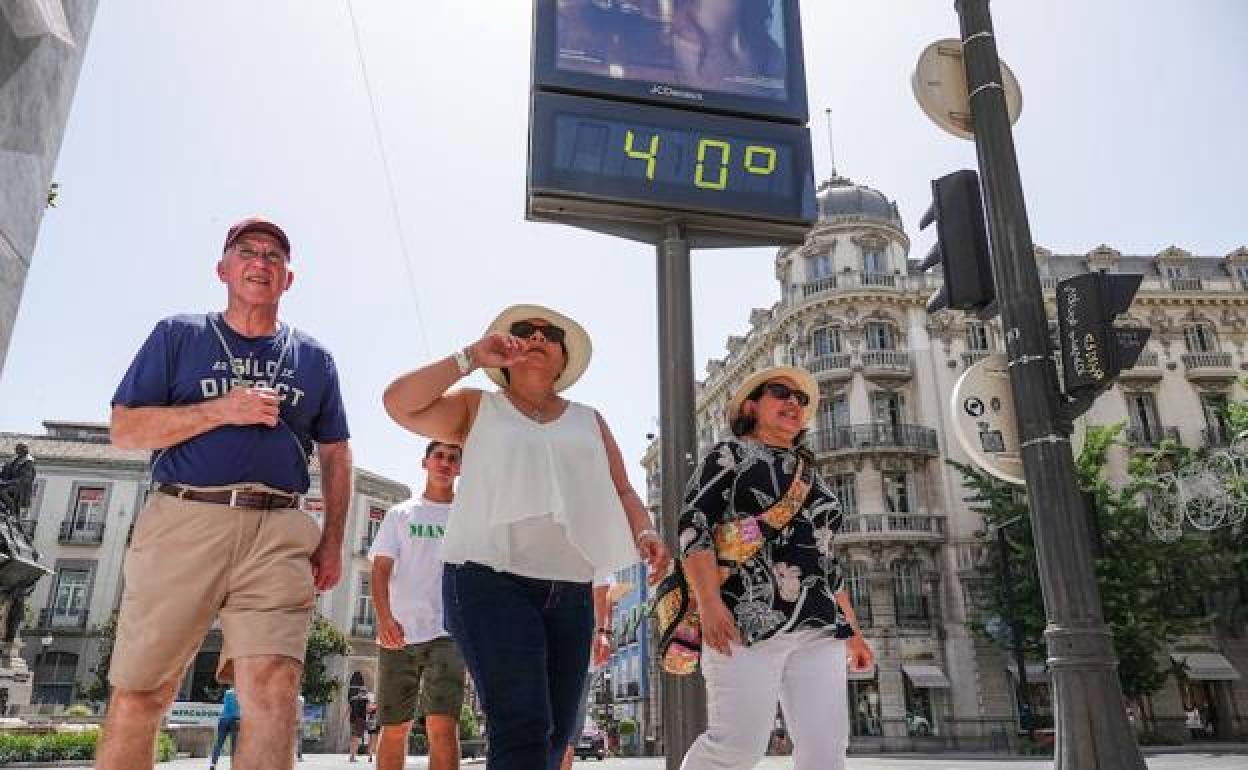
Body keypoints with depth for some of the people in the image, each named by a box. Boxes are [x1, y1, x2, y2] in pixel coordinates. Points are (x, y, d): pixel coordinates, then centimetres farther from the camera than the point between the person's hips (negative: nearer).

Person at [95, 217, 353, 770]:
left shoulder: (313, 358, 18)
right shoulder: (178, 335, 14)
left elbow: (335, 456, 18)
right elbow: (124, 430, 6)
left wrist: (332, 540, 7)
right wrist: (219, 411, -8)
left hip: (278, 531, 1)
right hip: (183, 521, 0)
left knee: (273, 690, -15)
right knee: (138, 694, 4)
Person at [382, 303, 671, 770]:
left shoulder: (589, 421, 20)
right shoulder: (477, 408, 12)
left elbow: (621, 491, 15)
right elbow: (399, 403, 0)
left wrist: (645, 533, -5)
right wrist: (470, 357, -1)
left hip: (570, 592, 4)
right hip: (491, 580, -4)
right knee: (522, 729, -17)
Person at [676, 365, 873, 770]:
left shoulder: (811, 474, 26)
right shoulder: (729, 455, 7)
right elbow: (693, 524, -7)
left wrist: (852, 630, 22)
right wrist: (709, 603, -20)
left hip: (819, 627, 6)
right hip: (748, 618, -6)